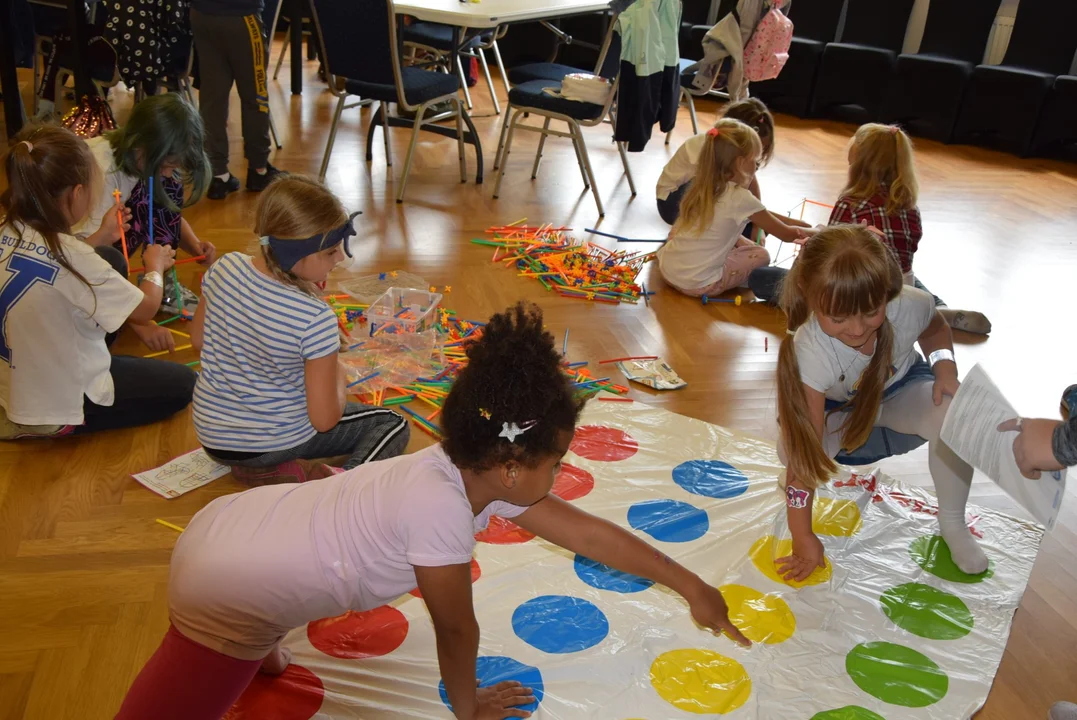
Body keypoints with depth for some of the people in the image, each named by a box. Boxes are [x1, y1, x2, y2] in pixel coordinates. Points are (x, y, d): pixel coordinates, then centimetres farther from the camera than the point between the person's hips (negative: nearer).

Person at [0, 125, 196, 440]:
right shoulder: (71, 257, -32)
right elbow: (145, 309, -16)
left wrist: (102, 236, 15)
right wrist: (155, 267, 3)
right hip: (54, 407, -8)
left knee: (110, 257, 12)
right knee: (181, 383, 12)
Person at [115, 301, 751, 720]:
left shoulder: (481, 472, -6)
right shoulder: (440, 507, -30)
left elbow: (591, 533, 1)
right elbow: (458, 631, -13)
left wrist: (692, 587, 8)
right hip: (222, 595, -8)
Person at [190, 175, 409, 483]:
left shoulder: (225, 268, -14)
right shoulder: (315, 319, -30)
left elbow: (198, 339, 6)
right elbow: (324, 420, -22)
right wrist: (338, 375, -4)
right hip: (274, 443, -5)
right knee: (392, 424, 13)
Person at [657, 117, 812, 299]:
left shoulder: (702, 185, 8)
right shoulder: (741, 198, -14)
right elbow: (786, 235, -1)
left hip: (667, 268, 7)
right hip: (697, 284, -7)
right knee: (761, 255, 11)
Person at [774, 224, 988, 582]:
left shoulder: (910, 305, -31)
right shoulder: (810, 352, -39)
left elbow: (935, 327, 0)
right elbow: (802, 453, -35)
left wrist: (944, 364, -22)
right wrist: (803, 537, -32)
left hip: (902, 387, 2)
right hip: (839, 405, -2)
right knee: (794, 449, -32)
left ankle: (953, 525, -6)